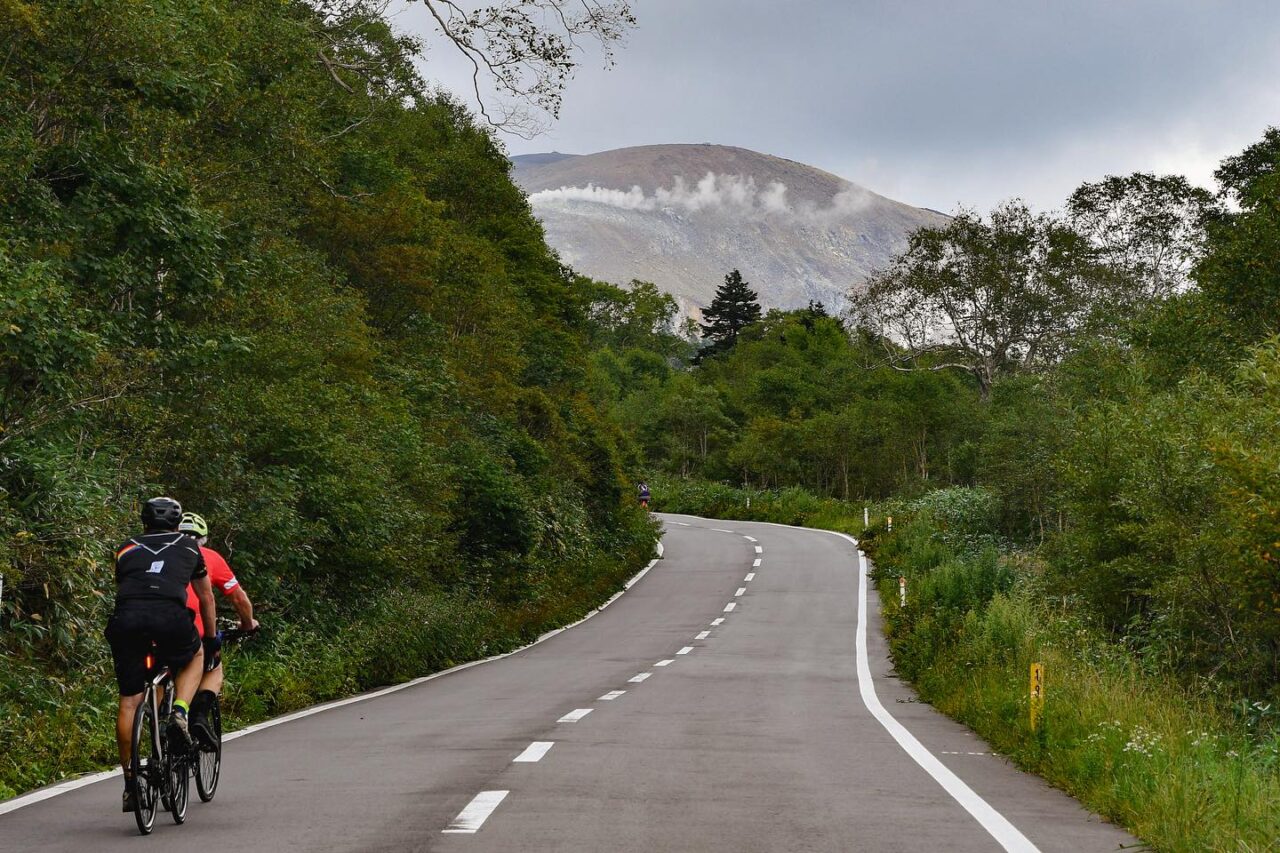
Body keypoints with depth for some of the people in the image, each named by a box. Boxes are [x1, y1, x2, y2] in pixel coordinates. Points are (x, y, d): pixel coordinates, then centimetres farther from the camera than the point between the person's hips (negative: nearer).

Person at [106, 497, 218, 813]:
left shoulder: (127, 549, 33)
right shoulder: (188, 546, 31)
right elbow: (206, 598, 41)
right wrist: (211, 638, 55)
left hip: (125, 616, 1)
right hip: (170, 615, -1)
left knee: (129, 700, 11)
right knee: (195, 657, 30)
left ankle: (130, 783, 12)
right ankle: (179, 713, 5)